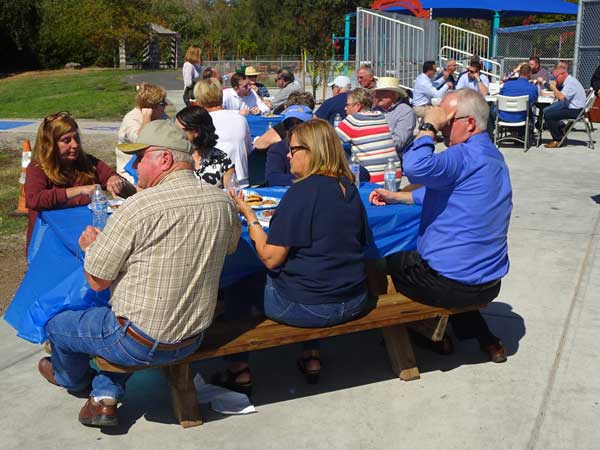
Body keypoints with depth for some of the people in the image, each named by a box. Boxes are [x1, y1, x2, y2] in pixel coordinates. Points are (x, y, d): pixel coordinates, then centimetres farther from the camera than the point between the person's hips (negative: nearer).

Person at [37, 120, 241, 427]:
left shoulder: (139, 207, -24)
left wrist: (92, 245, 6)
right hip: (194, 338, 6)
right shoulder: (224, 202, -5)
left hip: (141, 344, -6)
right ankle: (106, 398, 27)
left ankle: (73, 378, 51)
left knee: (56, 323, 20)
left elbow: (97, 280, -16)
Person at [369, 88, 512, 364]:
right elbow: (438, 193, 20)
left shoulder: (468, 156, -22)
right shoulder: (491, 156, 11)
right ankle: (486, 340, 31)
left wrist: (428, 127, -23)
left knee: (390, 263, 18)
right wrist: (395, 197, 13)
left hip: (453, 285, -9)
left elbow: (416, 167, -39)